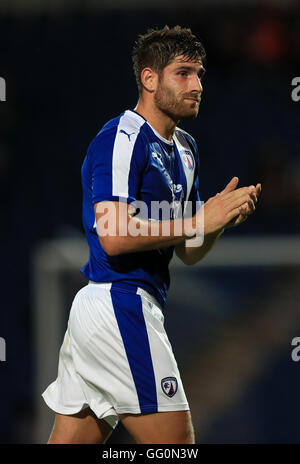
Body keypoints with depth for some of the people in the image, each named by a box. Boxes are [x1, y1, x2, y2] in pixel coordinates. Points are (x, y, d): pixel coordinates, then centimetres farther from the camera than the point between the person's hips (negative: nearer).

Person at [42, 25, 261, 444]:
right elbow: (114, 237, -22)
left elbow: (188, 253, 20)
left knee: (70, 439, 10)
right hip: (120, 303, -10)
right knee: (176, 441, -8)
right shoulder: (122, 138, -11)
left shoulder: (184, 148, 19)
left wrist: (222, 216, 0)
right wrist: (198, 221, -17)